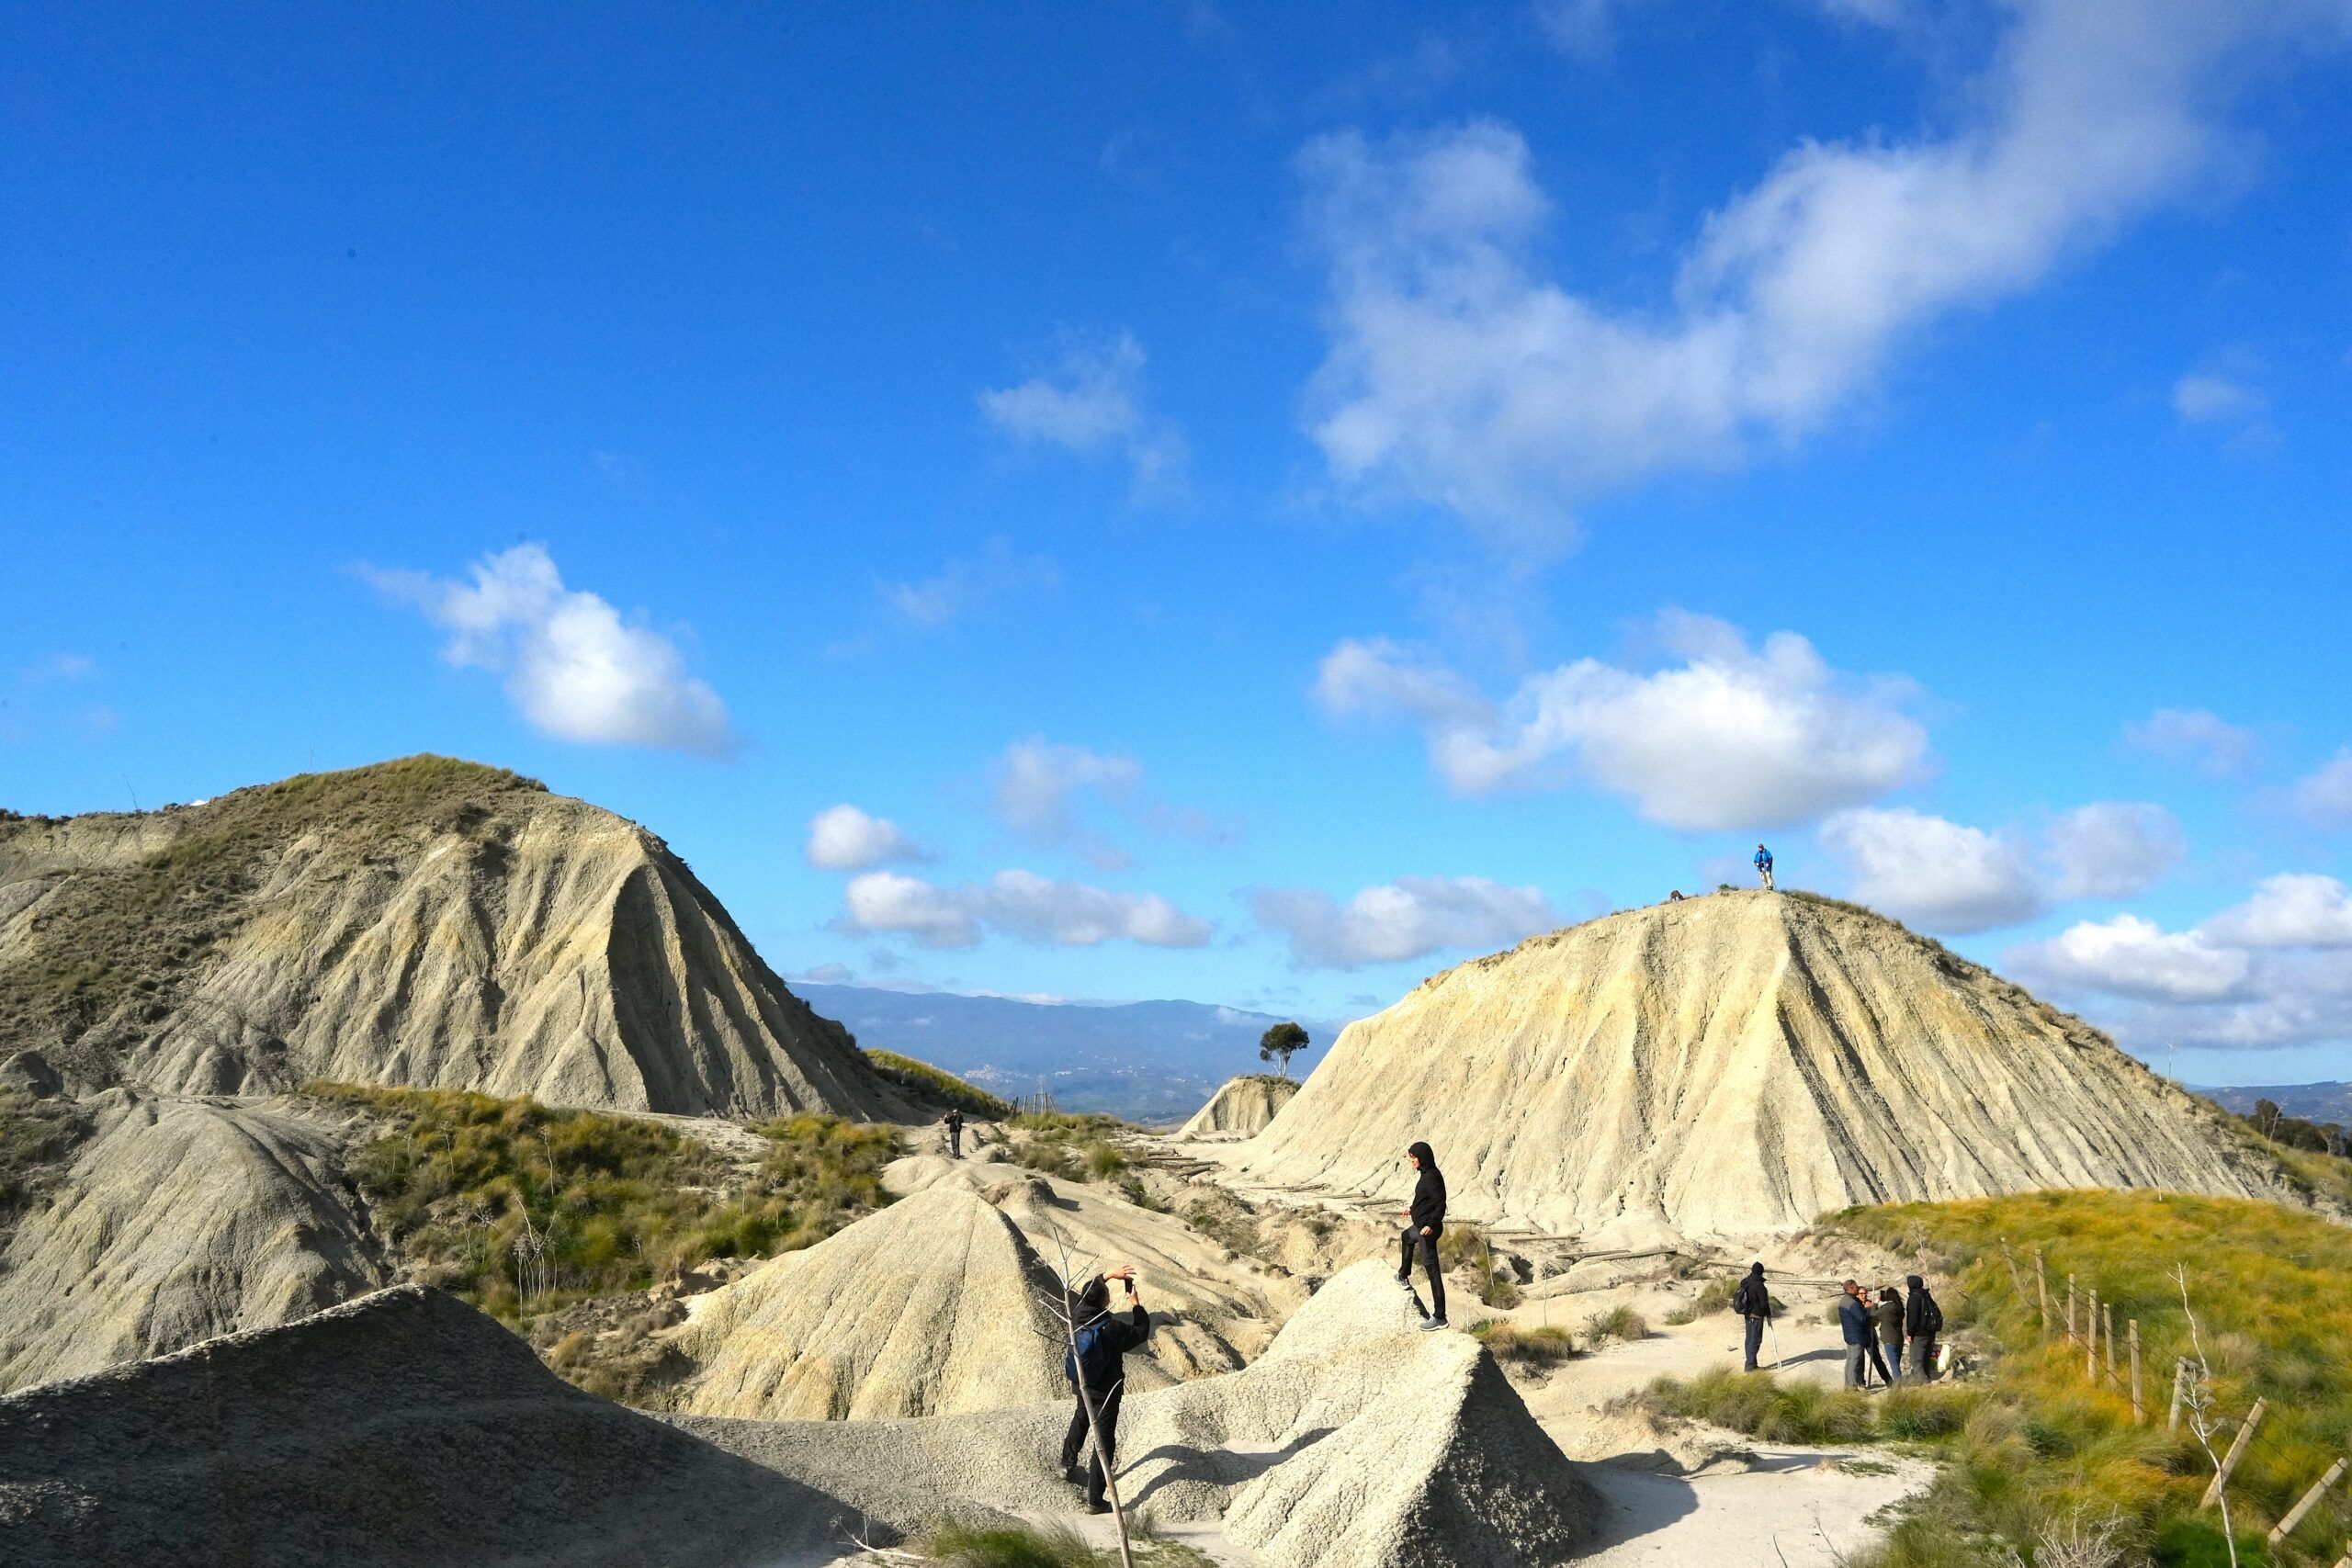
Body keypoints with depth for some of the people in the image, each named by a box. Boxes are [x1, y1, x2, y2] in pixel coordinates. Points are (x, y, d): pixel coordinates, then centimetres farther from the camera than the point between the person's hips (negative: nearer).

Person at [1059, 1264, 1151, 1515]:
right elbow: (1141, 1332, -13)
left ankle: (1067, 1464, 52)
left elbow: (1085, 1292, 7)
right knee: (1104, 1442, 4)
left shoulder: (1077, 1314, -15)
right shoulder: (1113, 1329, -30)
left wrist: (1110, 1275, 7)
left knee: (1081, 1419, 35)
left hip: (1081, 1385, 6)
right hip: (1106, 1391, -6)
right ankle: (1094, 1499, 6)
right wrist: (1136, 1304, -2)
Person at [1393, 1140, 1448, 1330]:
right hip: (1420, 1225, 11)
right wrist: (1414, 1210, 30)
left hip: (1427, 1229, -11)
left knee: (1432, 1270, -8)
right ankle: (1404, 1277, 57)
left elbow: (1440, 1204, -27)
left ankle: (1439, 1317, -6)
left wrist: (1431, 1224, -36)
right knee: (1406, 1238, 38)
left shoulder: (1431, 1177, -22)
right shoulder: (1427, 1174, 6)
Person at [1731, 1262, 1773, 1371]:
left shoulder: (1745, 1282, 3)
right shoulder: (1759, 1285, -21)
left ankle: (1751, 1364, 23)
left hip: (1748, 1314, 8)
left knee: (1750, 1339, 14)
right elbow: (1764, 1302, -17)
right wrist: (1768, 1315, -3)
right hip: (1757, 1316, -8)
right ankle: (1750, 1365, -4)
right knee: (1755, 1340, -3)